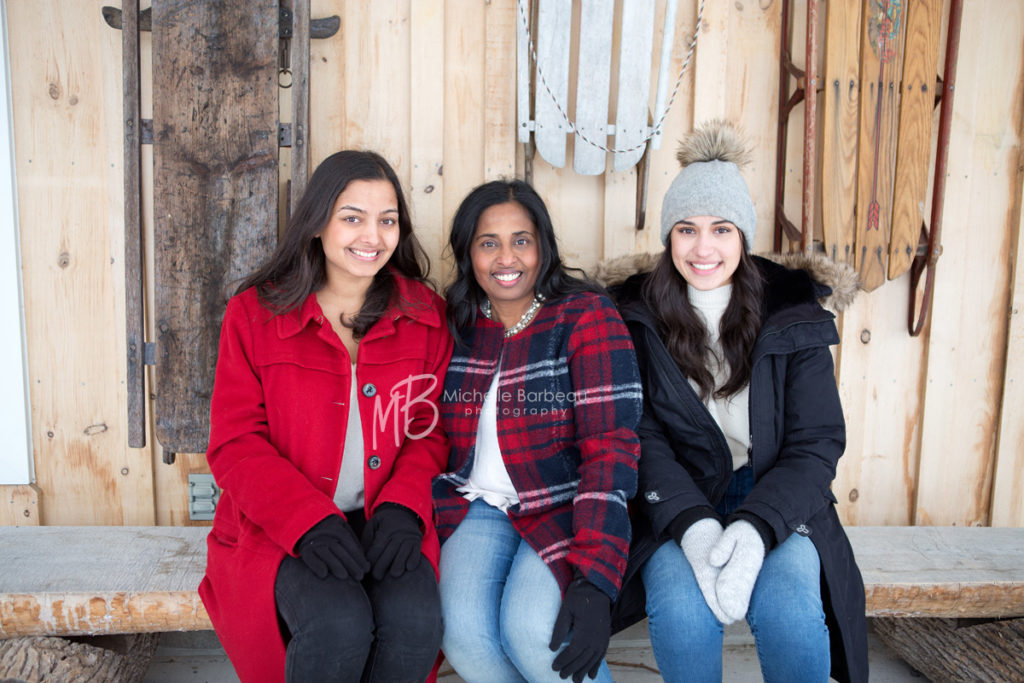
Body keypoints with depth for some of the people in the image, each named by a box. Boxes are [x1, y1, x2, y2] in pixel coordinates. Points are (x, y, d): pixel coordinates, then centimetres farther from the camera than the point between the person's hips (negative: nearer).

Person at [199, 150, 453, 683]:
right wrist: (309, 523, -18)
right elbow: (235, 444, -4)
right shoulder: (254, 314, -1)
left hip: (385, 519, 2)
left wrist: (402, 508, -13)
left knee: (414, 619, -26)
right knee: (337, 623, -29)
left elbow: (431, 432, 6)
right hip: (278, 528, -1)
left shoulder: (425, 315, 5)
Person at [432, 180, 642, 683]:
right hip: (477, 507, 3)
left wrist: (595, 580, -25)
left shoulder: (588, 317, -8)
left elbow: (610, 449, -16)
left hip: (565, 508, -3)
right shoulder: (453, 326, 5)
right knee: (462, 631, -24)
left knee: (530, 630, -28)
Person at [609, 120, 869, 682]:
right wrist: (694, 527, -25)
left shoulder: (793, 316, -1)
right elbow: (642, 438, -7)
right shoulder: (640, 318, -1)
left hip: (776, 503, 1)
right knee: (682, 611, -29)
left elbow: (817, 442, -5)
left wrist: (755, 529, -22)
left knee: (787, 609, -28)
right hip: (677, 506, 0)